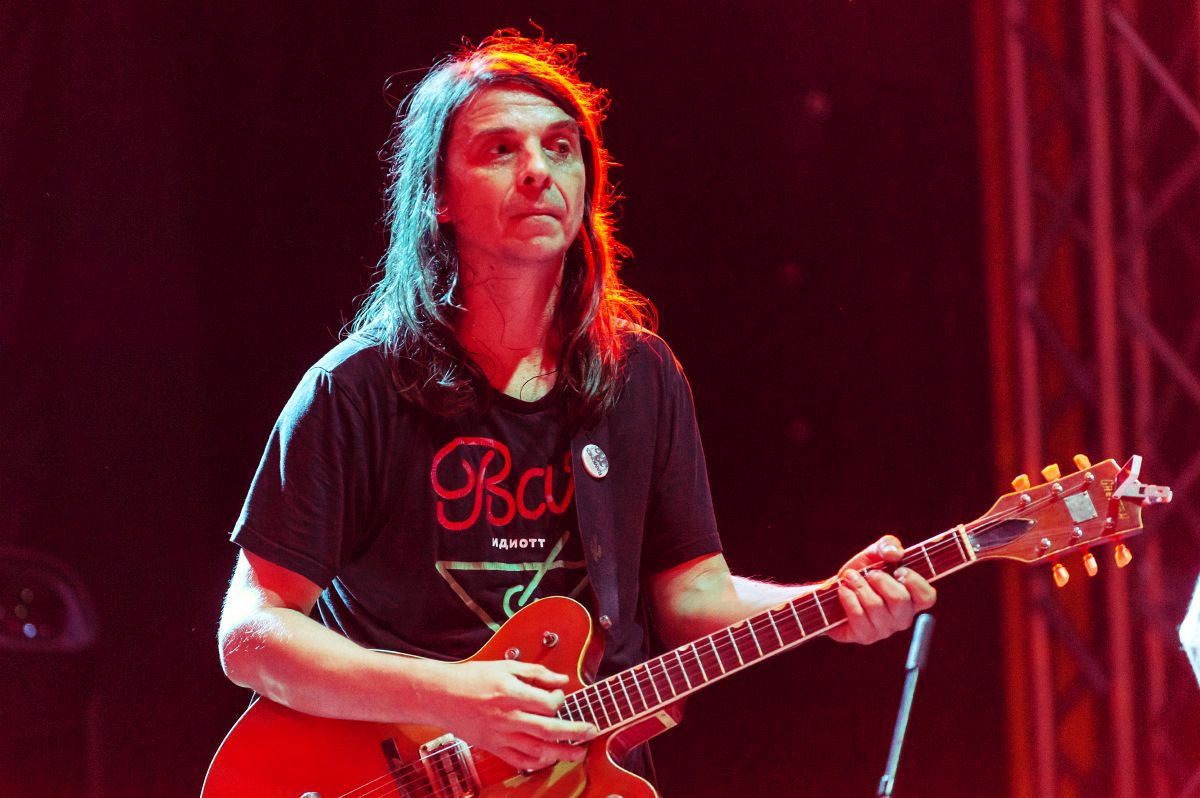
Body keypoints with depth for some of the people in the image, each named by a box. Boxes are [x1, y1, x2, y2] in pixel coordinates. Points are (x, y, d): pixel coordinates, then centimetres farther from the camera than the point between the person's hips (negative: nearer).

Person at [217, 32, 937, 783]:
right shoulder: (361, 390, -5)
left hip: (599, 770, 4)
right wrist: (445, 697, -17)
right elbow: (251, 634, -6)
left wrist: (828, 608, -4)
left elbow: (692, 595, 13)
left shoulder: (640, 375, 8)